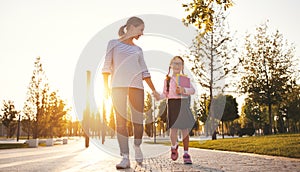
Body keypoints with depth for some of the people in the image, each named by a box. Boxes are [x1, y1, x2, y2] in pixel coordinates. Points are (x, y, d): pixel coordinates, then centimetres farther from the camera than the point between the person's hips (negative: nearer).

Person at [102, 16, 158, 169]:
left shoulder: (138, 50, 23)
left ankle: (137, 148, 24)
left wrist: (153, 90, 12)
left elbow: (144, 72, 19)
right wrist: (105, 86, -6)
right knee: (121, 121, -8)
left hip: (136, 85, 3)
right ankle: (125, 158, -7)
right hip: (118, 85, -3)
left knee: (138, 120, -1)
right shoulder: (114, 43, 14)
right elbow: (107, 66, 5)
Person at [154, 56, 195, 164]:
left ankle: (186, 154, 10)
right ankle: (174, 147, 26)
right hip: (172, 104, 0)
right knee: (173, 129, -4)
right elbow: (165, 94, 12)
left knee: (185, 130, 0)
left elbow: (193, 90, 1)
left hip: (184, 104, 0)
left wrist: (184, 90, -17)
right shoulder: (167, 80, 13)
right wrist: (159, 97, -7)